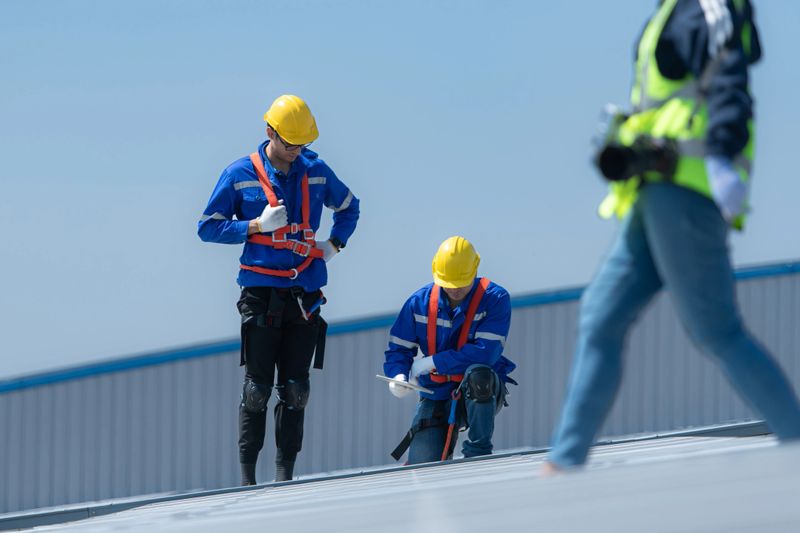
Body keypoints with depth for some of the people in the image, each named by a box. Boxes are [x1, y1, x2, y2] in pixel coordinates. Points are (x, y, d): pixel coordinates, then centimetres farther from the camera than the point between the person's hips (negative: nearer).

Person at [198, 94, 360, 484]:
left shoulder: (316, 172, 10)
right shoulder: (240, 175, 1)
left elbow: (349, 207, 27)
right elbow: (208, 228, 2)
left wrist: (334, 245, 10)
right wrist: (258, 226, -10)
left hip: (305, 294, 3)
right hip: (261, 290, -3)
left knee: (295, 389, 0)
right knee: (257, 387, -5)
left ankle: (285, 473, 4)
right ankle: (247, 476, 0)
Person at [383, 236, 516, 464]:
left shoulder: (495, 299, -14)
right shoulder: (420, 302, -3)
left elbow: (485, 353, -24)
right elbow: (399, 349, 5)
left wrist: (430, 363, -21)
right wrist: (398, 376, -19)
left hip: (482, 394, -3)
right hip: (437, 395, 3)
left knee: (478, 374, -39)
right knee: (422, 466, -13)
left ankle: (478, 452, -21)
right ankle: (445, 445, 26)